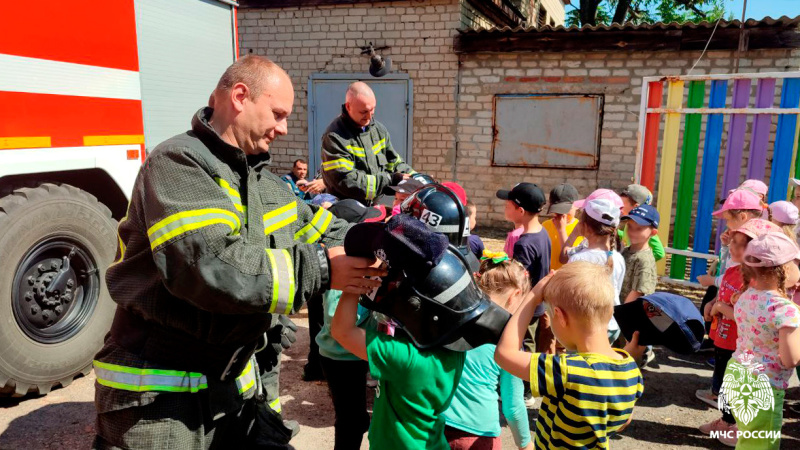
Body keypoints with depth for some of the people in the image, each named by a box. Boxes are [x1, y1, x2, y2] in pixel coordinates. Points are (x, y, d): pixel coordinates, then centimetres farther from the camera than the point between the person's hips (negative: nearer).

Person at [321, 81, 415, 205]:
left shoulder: (378, 128, 10)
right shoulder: (334, 137, -11)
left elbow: (394, 162, 19)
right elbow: (345, 181, -18)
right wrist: (389, 179, -16)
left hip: (379, 205, 7)